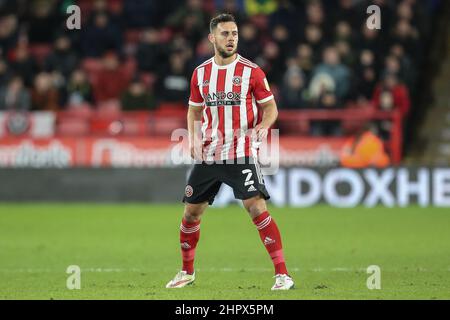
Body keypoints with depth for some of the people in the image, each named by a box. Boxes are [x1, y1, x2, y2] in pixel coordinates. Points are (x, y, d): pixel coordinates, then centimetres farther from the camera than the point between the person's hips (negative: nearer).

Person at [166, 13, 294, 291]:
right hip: (208, 154, 5)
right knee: (191, 212, 9)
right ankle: (187, 272, 30)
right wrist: (194, 138, 0)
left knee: (257, 208, -18)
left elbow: (270, 107, 0)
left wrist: (263, 126, -21)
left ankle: (283, 275, -15)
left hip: (241, 154, -5)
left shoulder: (251, 71, -5)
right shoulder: (200, 73, 7)